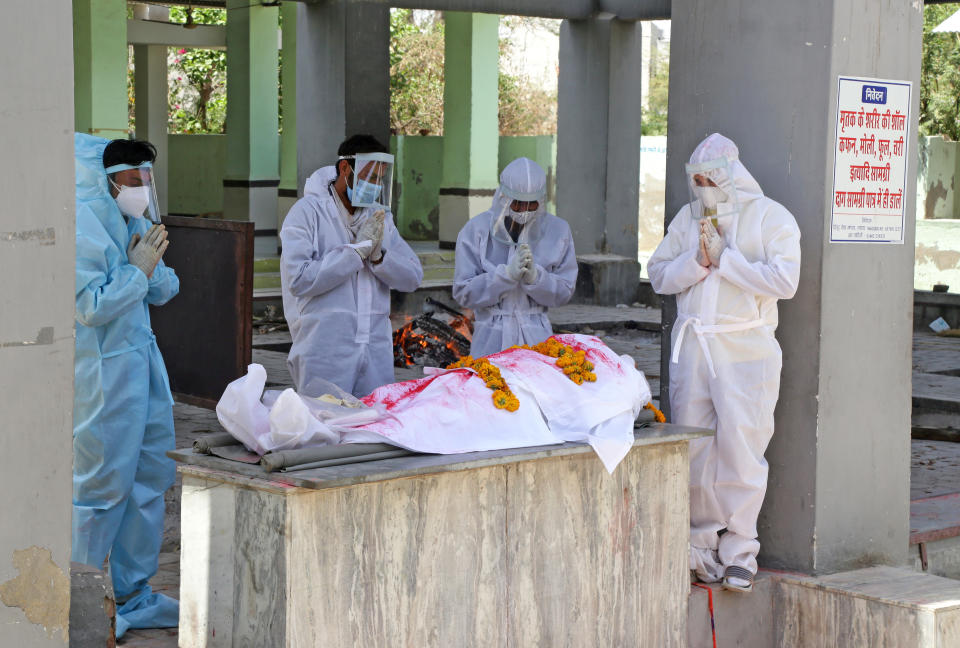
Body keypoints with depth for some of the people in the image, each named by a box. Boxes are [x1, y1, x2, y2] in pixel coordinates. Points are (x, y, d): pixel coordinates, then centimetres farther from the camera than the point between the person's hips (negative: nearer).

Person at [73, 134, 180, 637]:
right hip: (102, 373, -9)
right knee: (102, 485, -4)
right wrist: (138, 270, -15)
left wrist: (153, 264, -3)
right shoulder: (83, 225, -16)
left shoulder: (130, 222, 11)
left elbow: (162, 293, 16)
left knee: (150, 480, 13)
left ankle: (133, 597, 24)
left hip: (141, 362, 9)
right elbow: (91, 307, -21)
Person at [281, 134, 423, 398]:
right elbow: (300, 280, -17)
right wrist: (357, 250, -13)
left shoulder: (379, 216, 15)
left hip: (376, 351, 5)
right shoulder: (308, 211, -4)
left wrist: (378, 256, -10)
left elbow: (413, 277, 9)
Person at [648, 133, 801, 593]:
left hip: (746, 349, -4)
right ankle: (701, 542, 14)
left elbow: (784, 280, -14)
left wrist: (724, 258, -12)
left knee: (741, 446, -6)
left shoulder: (770, 218, -1)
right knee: (693, 446, 5)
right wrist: (697, 261, -10)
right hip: (692, 345, 4)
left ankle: (739, 549, 3)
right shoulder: (688, 218, 14)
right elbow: (659, 275, 8)